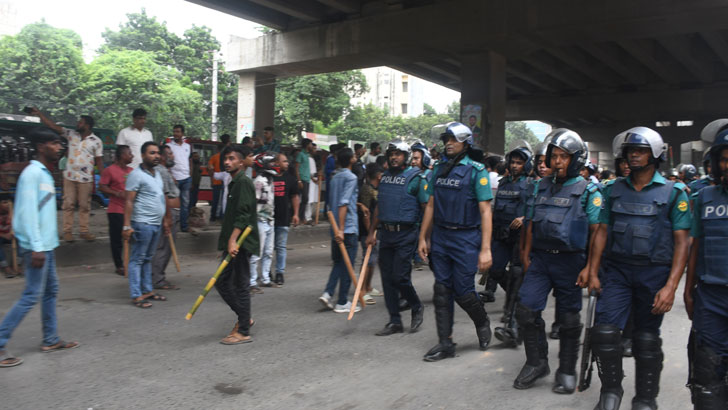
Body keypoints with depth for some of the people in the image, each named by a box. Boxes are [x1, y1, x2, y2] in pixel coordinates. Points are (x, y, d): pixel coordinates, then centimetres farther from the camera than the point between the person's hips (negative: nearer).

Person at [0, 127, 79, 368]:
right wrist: (36, 247, -23)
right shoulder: (32, 173, -14)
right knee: (32, 296, -7)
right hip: (37, 246, -10)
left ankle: (50, 340, 22)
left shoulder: (45, 173, 15)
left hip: (47, 244, 10)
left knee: (51, 291, 13)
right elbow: (27, 211, -20)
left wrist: (45, 244, 18)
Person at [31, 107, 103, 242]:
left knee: (84, 205, 4)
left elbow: (99, 160, -2)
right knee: (68, 204, 5)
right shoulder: (71, 134, 6)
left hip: (86, 179, -3)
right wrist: (39, 113, 0)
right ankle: (67, 231, 11)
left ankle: (84, 231, 13)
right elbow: (53, 126, 5)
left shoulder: (96, 141, -3)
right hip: (69, 176, 3)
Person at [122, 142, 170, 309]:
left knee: (147, 258, 16)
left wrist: (164, 220, 23)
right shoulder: (136, 175, -10)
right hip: (143, 224, -8)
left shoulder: (157, 174, 16)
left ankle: (148, 290, 23)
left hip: (156, 224, 8)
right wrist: (127, 226, -20)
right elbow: (129, 201, -14)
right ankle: (136, 295, 0)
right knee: (137, 259, -3)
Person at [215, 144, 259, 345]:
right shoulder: (235, 183, 18)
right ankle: (244, 318, 26)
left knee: (241, 286, -3)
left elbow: (243, 215, -21)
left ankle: (243, 332, 6)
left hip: (241, 243, -10)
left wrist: (233, 240, -27)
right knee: (222, 282, 13)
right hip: (233, 243, 10)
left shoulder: (244, 182, -12)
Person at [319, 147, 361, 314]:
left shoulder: (335, 177, 12)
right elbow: (343, 203, -20)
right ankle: (342, 303, 6)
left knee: (338, 262, 17)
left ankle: (328, 293, 4)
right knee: (347, 265, 1)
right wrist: (341, 229, -22)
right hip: (348, 228, -7)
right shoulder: (350, 177, -11)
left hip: (335, 228, 7)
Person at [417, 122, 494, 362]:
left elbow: (485, 211, -11)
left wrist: (485, 249, -16)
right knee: (442, 291, 6)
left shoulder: (476, 170, -7)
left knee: (463, 291, -3)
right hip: (440, 237, 5)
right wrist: (423, 238, 9)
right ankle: (445, 344, 16)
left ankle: (482, 323, 29)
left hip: (466, 238, -5)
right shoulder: (438, 169, 10)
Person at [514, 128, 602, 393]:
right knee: (526, 309, -2)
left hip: (570, 261, -4)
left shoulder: (588, 191, -5)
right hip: (540, 259, 4)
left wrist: (589, 267, -13)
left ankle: (567, 371, 24)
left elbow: (597, 232, -8)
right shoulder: (541, 187, 9)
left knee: (568, 319, 7)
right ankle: (537, 362, 16)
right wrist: (527, 255, 11)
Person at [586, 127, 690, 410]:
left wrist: (671, 286, -13)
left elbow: (681, 242, -5)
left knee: (647, 340, 8)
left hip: (654, 274, -2)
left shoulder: (673, 193, -2)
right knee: (604, 331, -8)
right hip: (617, 270, 2)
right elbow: (602, 231, 9)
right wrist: (593, 272, 4)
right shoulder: (615, 190, 8)